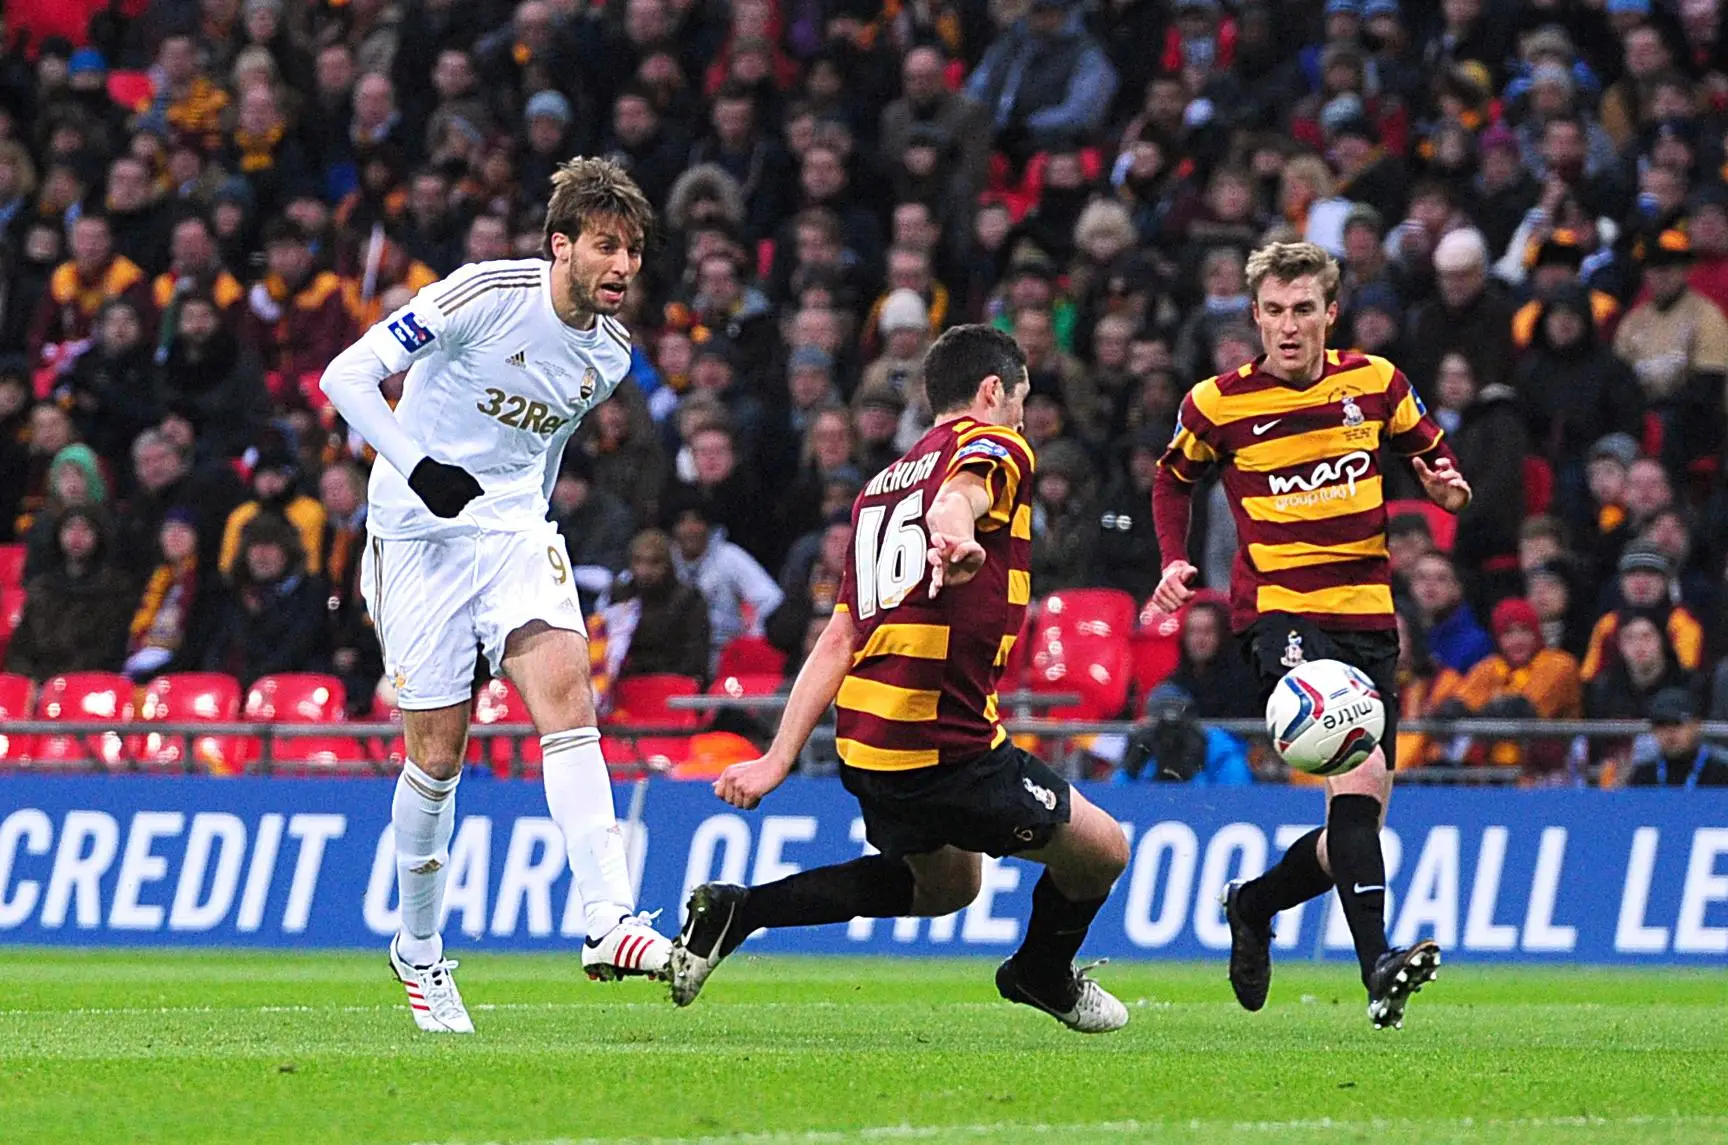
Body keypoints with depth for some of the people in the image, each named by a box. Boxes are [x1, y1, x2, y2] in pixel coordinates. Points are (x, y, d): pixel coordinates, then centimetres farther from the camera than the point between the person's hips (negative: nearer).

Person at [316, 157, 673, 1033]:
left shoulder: (610, 352, 4)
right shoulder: (487, 296, -16)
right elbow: (346, 375, -16)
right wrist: (417, 466, -26)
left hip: (515, 532, 4)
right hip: (418, 534, -4)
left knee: (566, 691, -20)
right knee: (437, 755, -1)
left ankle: (606, 922, -28)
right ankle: (418, 951, 20)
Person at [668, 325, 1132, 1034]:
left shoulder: (883, 484, 22)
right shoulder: (995, 446, -1)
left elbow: (839, 638, 19)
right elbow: (958, 493, -27)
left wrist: (779, 758, 16)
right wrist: (955, 536, -50)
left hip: (862, 736, 9)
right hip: (943, 742, -9)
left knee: (944, 887, 28)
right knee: (1102, 849, 8)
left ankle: (736, 911, 17)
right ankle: (1044, 977, 34)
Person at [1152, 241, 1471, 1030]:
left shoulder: (1375, 383, 4)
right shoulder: (1218, 404, -1)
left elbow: (1430, 455, 17)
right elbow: (1173, 481, 16)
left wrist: (1448, 488, -6)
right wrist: (1175, 562, 1)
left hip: (1368, 617, 4)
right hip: (1278, 613, -4)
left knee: (1359, 819, 5)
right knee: (1357, 775, -27)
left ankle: (1254, 904, 34)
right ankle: (1377, 965, -34)